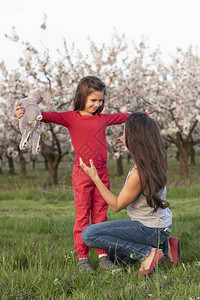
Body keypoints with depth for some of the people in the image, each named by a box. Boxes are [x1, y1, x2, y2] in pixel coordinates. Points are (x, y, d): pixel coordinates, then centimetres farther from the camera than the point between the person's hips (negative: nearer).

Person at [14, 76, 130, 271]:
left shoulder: (102, 119, 13)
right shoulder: (71, 118, -2)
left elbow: (120, 117, 31)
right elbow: (50, 116, -16)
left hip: (102, 173, 5)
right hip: (82, 174, -4)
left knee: (100, 215, 8)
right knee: (82, 216, -1)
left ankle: (103, 255, 14)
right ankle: (82, 257, 7)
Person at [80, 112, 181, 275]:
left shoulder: (139, 174, -31)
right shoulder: (156, 160, -6)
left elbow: (116, 205, -18)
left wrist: (94, 177, -18)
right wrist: (131, 145, 26)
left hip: (150, 229, -9)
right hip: (161, 224, 9)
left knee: (89, 234, -16)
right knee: (116, 255, 28)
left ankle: (148, 253, -14)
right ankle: (165, 245, 14)